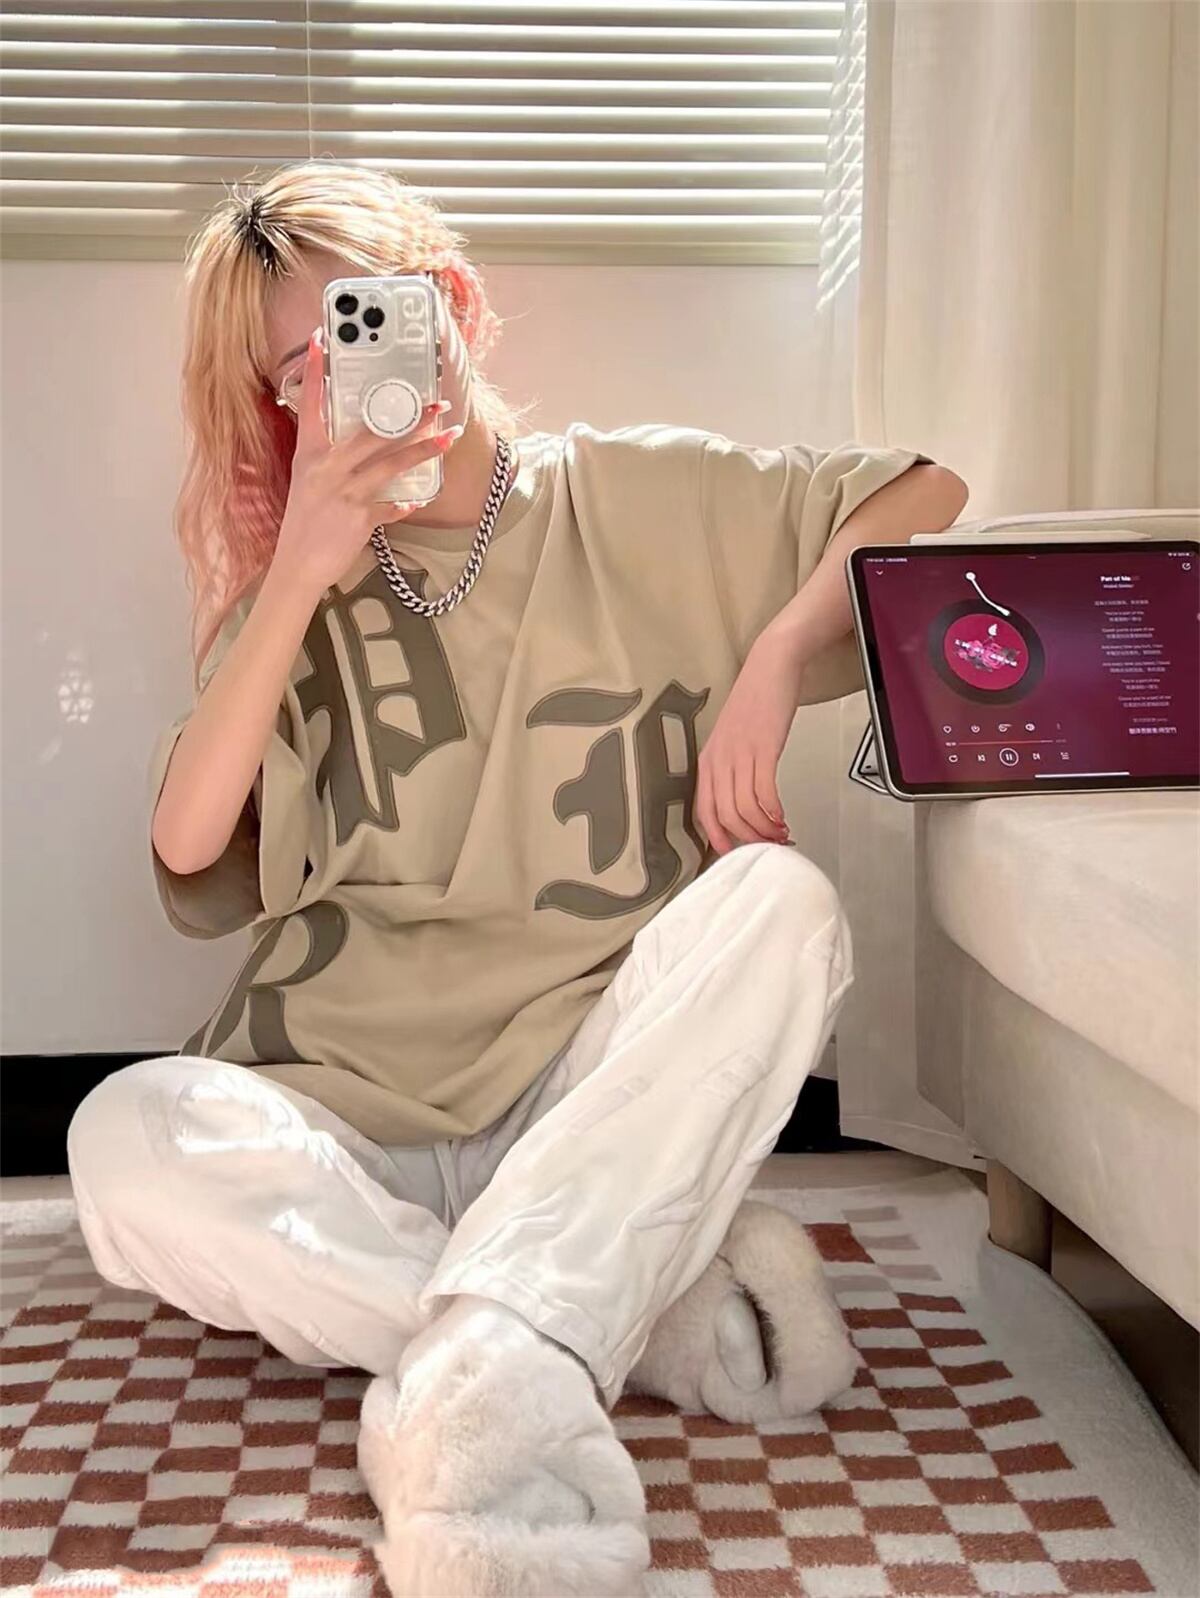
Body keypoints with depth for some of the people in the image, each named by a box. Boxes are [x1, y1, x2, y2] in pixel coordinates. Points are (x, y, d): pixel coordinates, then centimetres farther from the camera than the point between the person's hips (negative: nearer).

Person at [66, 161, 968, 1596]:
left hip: (599, 1099, 0)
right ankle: (654, 1316, -24)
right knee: (124, 1142, -29)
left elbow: (930, 498, 8)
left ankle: (477, 1378, -40)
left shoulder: (636, 497, 9)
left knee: (774, 901, -29)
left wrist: (774, 660, -9)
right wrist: (300, 579, -9)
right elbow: (186, 853, -2)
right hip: (350, 1114, 1)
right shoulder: (298, 584, 12)